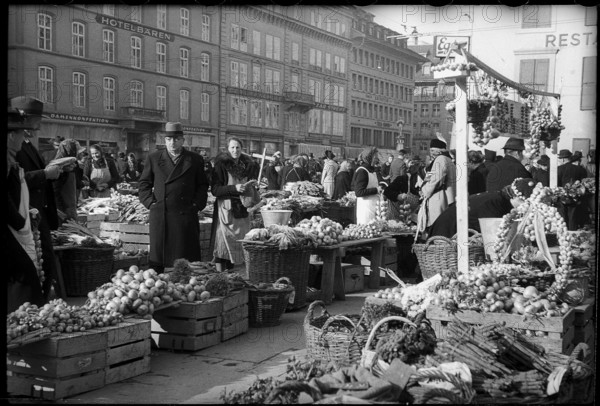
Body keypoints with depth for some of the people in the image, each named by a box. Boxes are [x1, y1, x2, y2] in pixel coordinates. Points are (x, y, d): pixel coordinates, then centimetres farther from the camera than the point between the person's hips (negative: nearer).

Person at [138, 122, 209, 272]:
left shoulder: (195, 160, 8)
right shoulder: (153, 158, 10)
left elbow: (202, 186, 12)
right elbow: (144, 184, 13)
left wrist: (197, 204, -1)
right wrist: (150, 202, 1)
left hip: (186, 215, 0)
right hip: (159, 216, 1)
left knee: (187, 257, 0)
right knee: (157, 259, 3)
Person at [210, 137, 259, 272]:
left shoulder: (248, 166, 11)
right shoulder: (221, 165, -4)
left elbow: (252, 190, 22)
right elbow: (215, 190, -10)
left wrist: (254, 185, -1)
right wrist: (234, 188, -20)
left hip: (242, 210, 5)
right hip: (225, 209, -5)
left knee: (240, 244, 5)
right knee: (222, 244, -9)